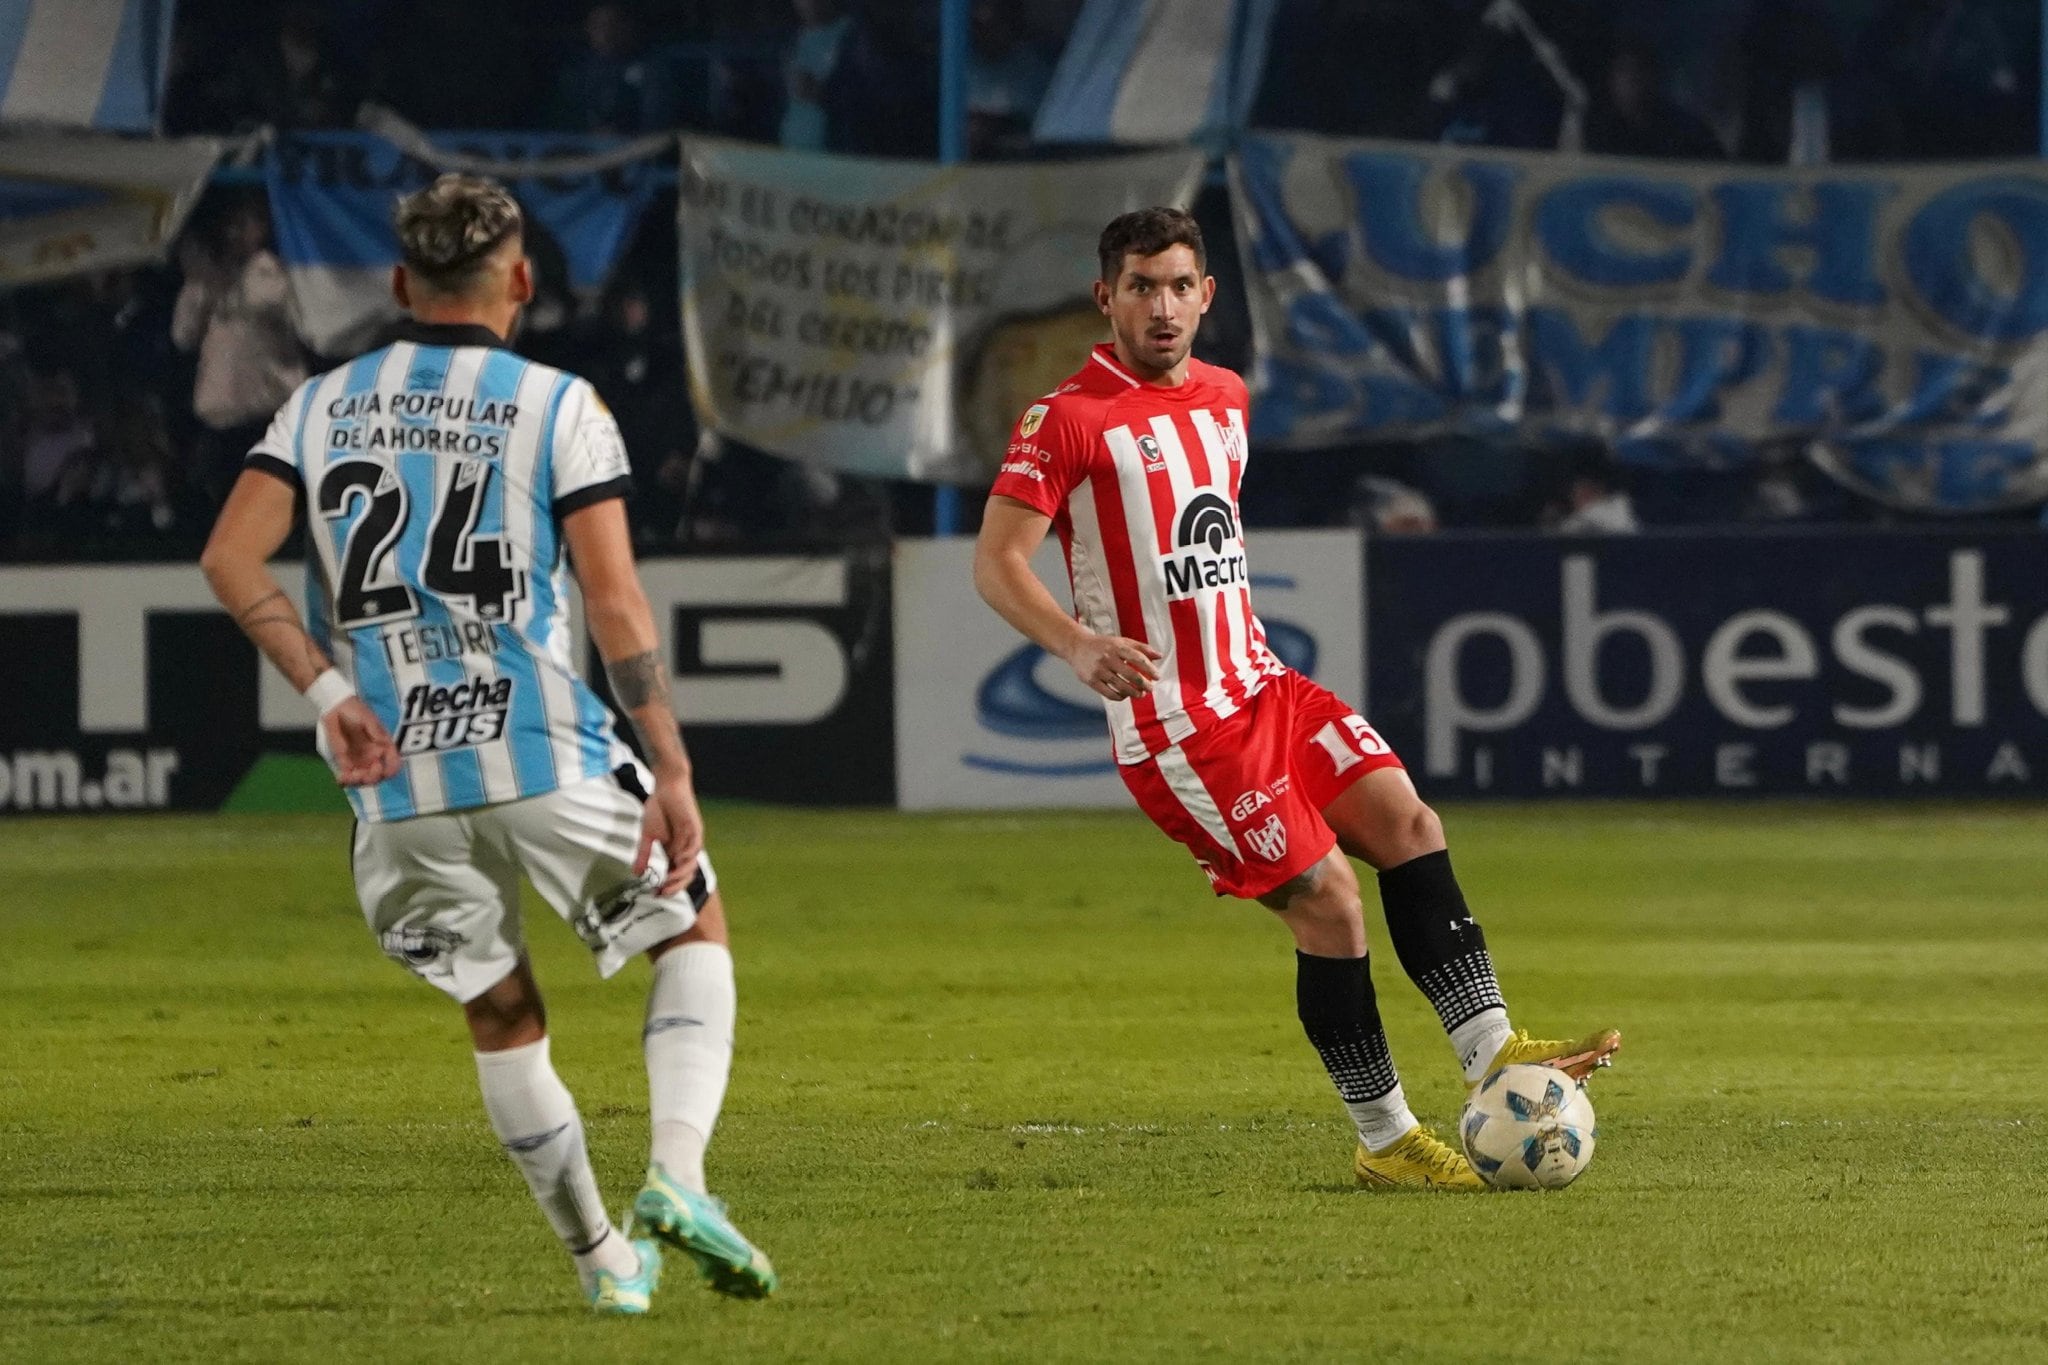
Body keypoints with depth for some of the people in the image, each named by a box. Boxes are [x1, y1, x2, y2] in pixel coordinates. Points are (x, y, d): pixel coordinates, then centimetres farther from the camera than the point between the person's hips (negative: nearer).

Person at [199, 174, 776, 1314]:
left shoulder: (322, 407, 10)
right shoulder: (557, 407, -1)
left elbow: (231, 558, -2)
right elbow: (614, 598, -9)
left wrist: (330, 690, -3)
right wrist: (673, 771, -8)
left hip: (397, 782, 3)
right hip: (546, 753, -3)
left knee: (502, 1018, 19)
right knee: (697, 930, 16)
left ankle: (603, 1259, 23)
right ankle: (677, 1176, -4)